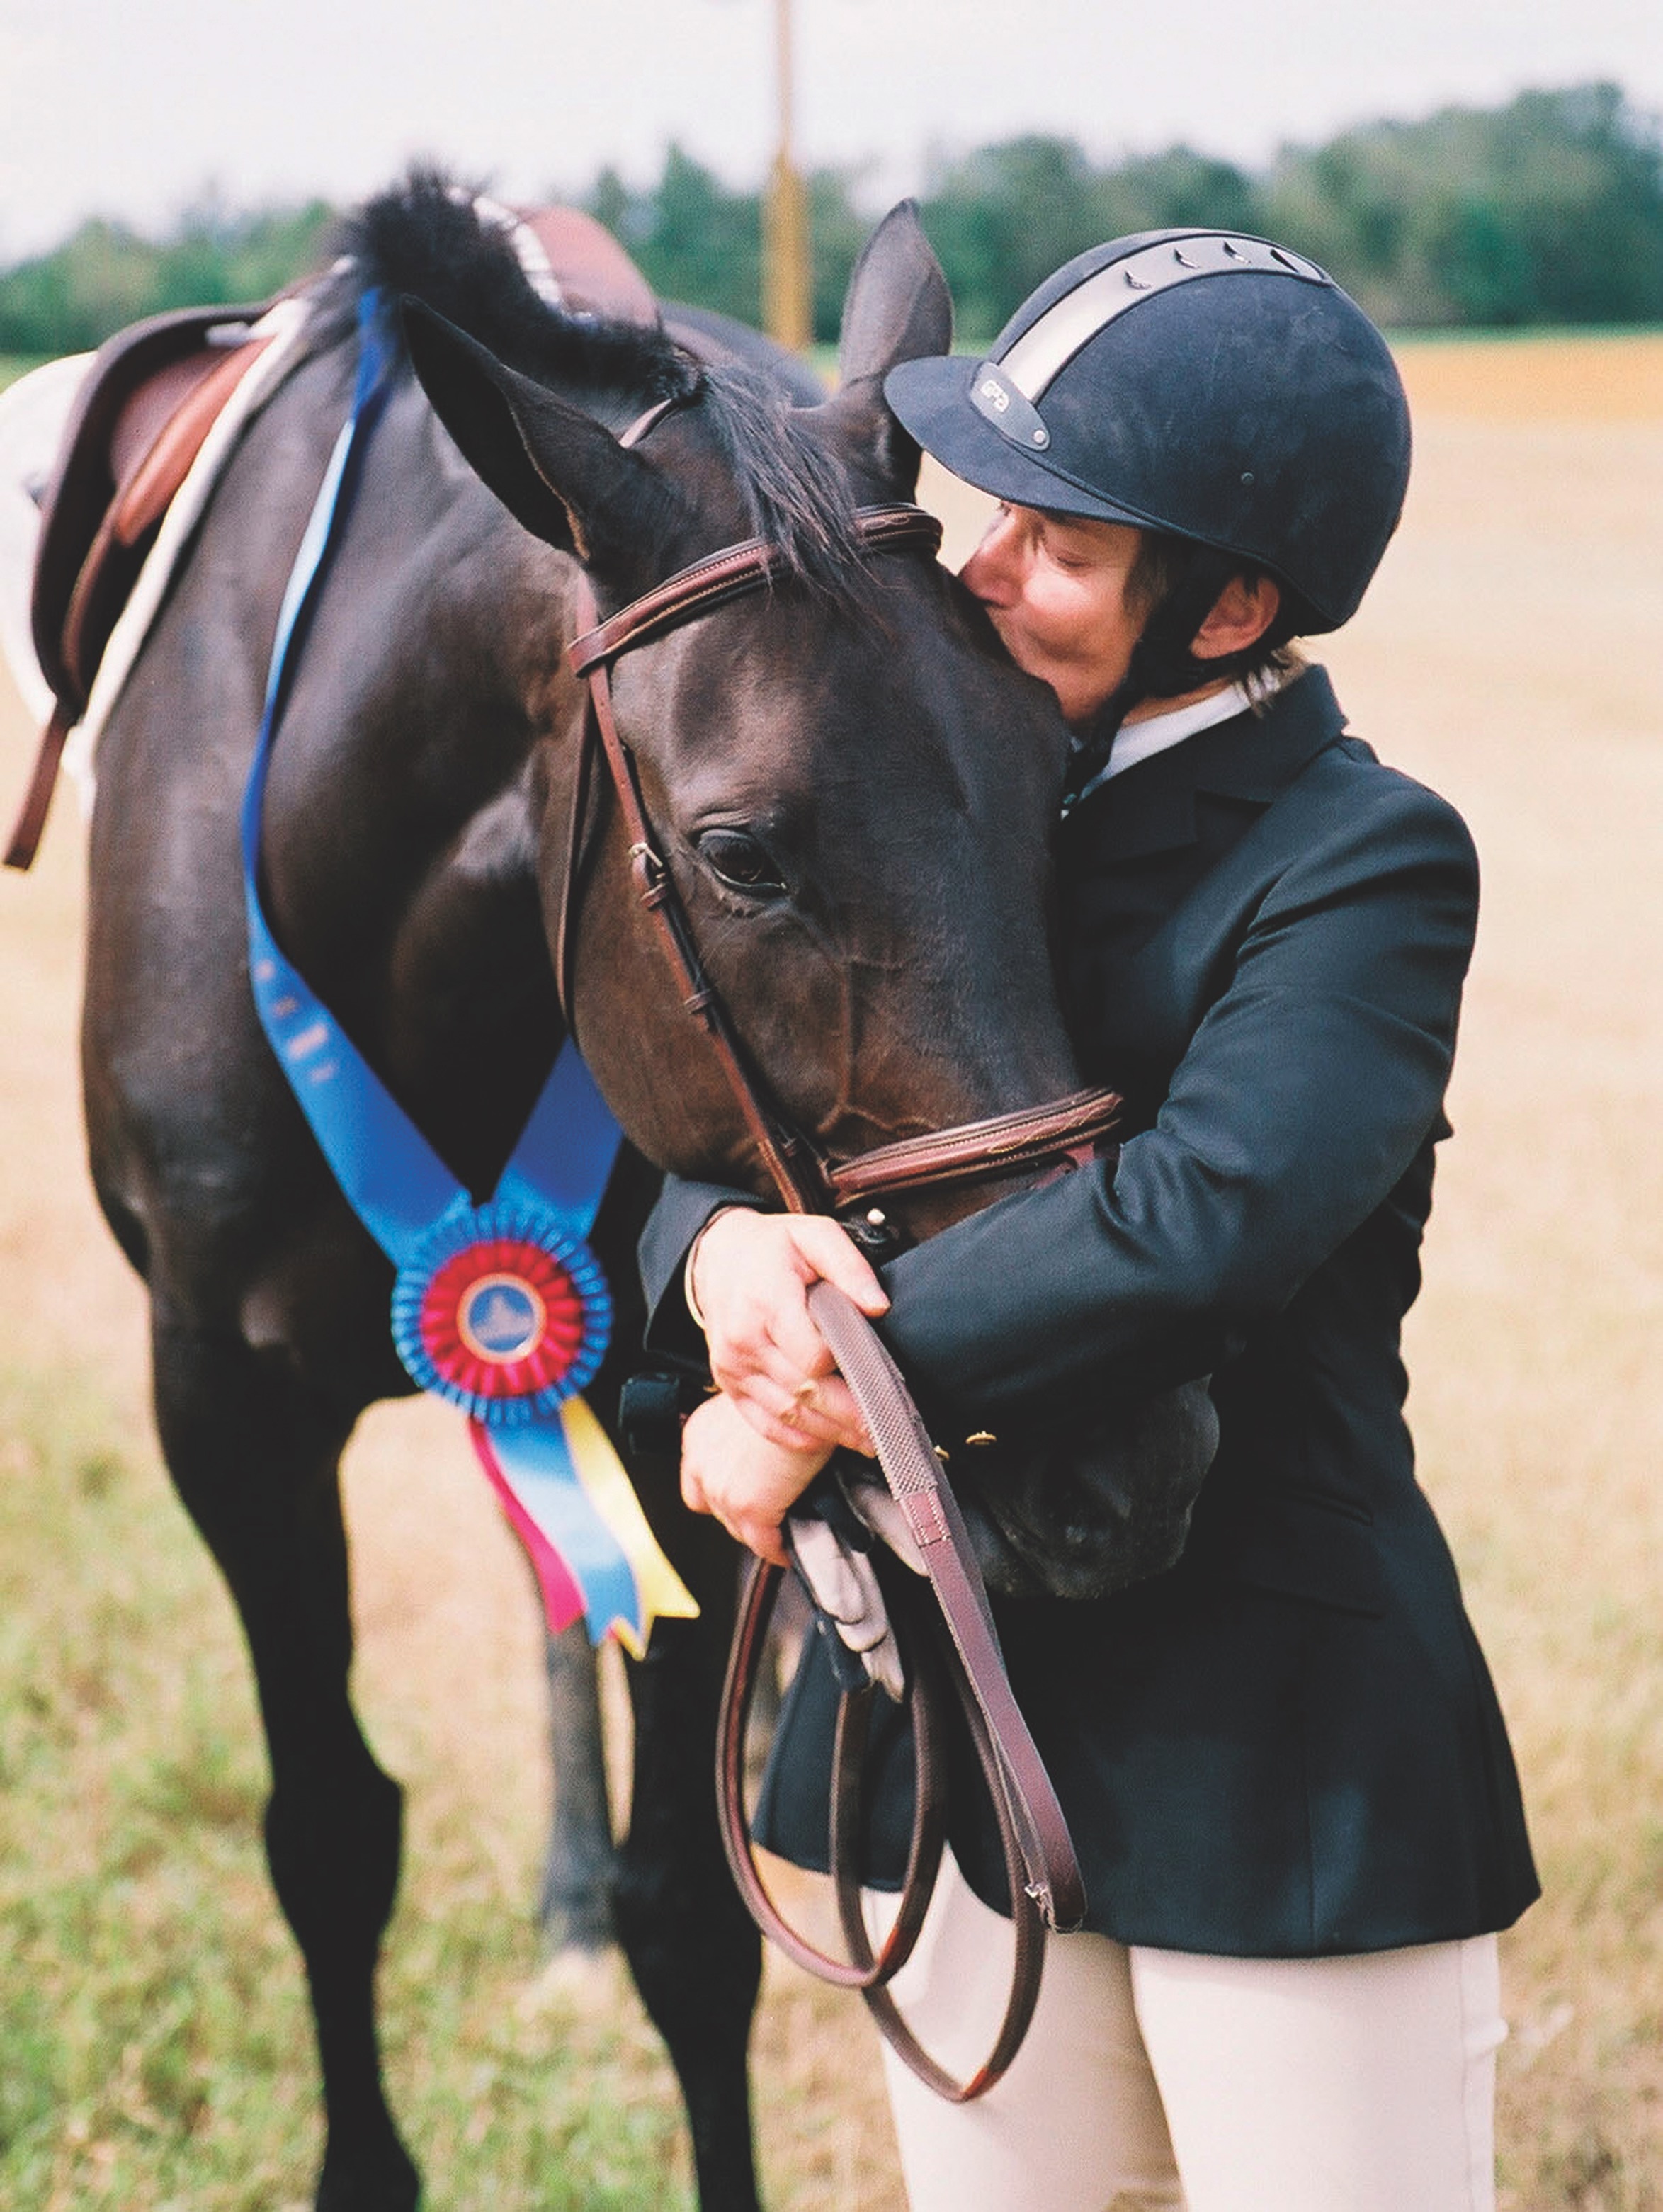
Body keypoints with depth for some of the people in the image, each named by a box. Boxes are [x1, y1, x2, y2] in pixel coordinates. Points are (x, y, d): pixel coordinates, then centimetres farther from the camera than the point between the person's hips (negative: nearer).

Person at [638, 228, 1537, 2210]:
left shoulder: (1367, 861, -14)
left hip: (1284, 1757, -6)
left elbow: (1205, 1216, -29)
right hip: (964, 1718, 6)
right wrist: (720, 1246, -20)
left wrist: (819, 1403, -25)